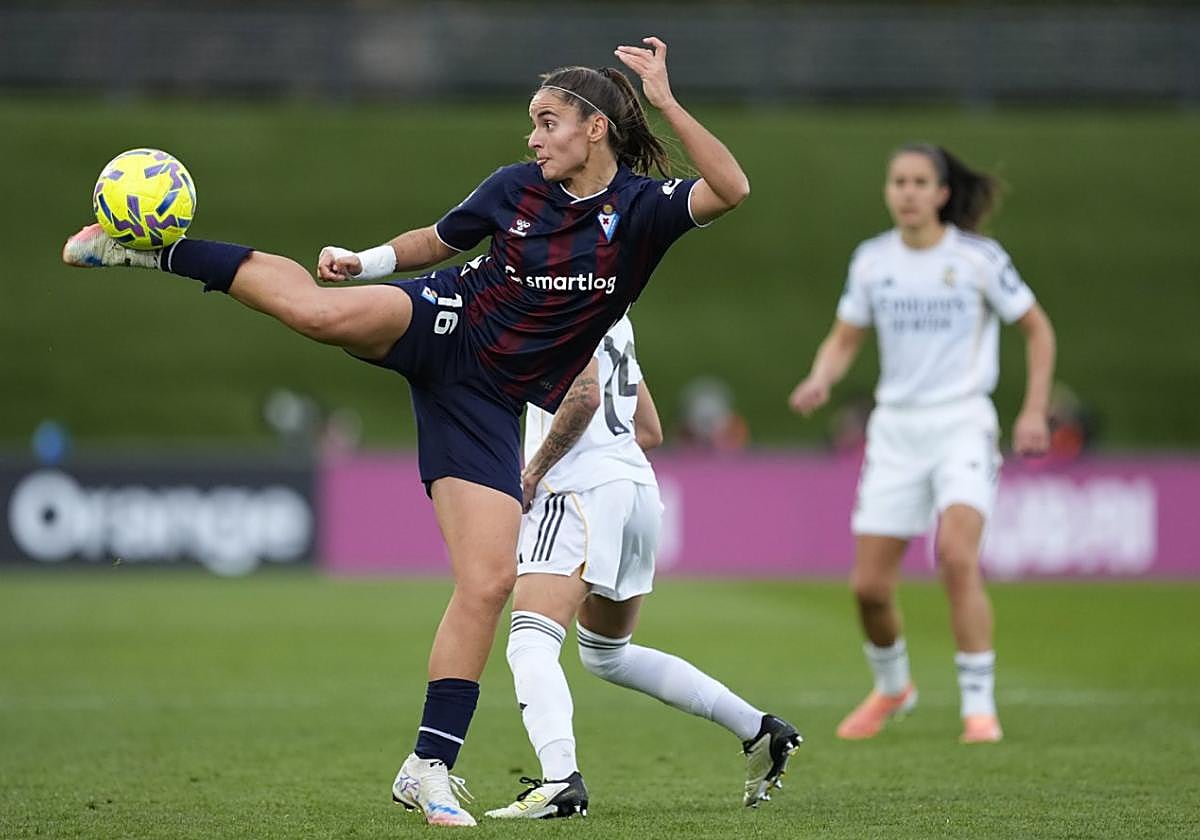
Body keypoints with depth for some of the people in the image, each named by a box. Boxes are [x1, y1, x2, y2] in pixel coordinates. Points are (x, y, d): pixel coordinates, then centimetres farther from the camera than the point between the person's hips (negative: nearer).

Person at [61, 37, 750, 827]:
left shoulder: (640, 207, -7)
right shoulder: (515, 187, 1)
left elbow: (731, 190, -25)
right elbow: (437, 240, 18)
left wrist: (667, 102, -32)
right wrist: (368, 259, 0)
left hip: (487, 402, 0)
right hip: (441, 325, 0)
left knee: (489, 581, -8)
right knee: (317, 307, -31)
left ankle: (430, 767, 0)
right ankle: (155, 250, -11)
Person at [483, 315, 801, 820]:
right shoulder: (611, 316, 22)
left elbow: (584, 395, -21)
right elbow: (650, 432, 26)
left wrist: (535, 469, -12)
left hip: (582, 491, -9)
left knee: (530, 641, -18)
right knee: (606, 655, 24)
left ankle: (560, 781, -37)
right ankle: (758, 731, 22)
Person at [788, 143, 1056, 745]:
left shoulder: (980, 259, -6)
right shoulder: (872, 260, 3)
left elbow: (1037, 329, 5)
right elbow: (844, 340, 11)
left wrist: (1035, 411, -4)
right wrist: (819, 380, -10)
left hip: (962, 424, -3)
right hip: (896, 427, 3)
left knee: (957, 555, -26)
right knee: (868, 585, -1)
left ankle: (979, 707, -17)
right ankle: (891, 687, 30)